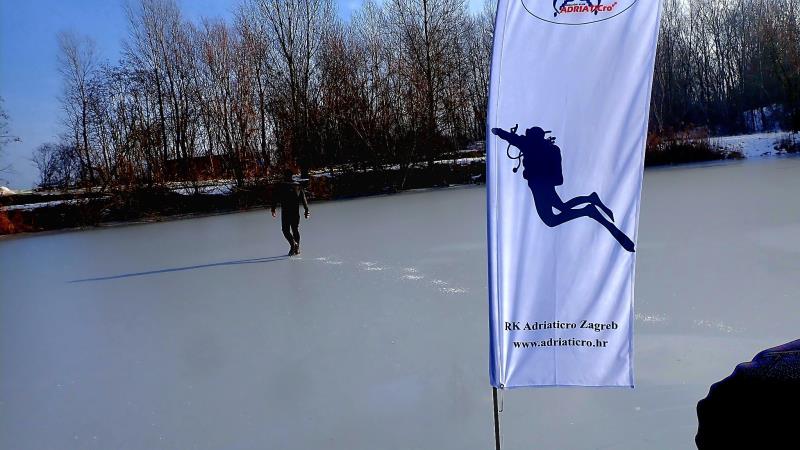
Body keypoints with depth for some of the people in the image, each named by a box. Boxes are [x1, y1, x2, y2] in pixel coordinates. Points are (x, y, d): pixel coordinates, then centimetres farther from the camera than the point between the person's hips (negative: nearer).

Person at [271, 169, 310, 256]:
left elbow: (275, 198, -4)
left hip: (285, 212, -4)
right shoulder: (298, 186, 7)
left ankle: (293, 243, -19)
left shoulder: (281, 186, -3)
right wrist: (307, 210, 14)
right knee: (296, 229, 12)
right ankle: (297, 248, 13)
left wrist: (273, 210, 2)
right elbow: (303, 199, 9)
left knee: (286, 229, 4)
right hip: (296, 212, 4)